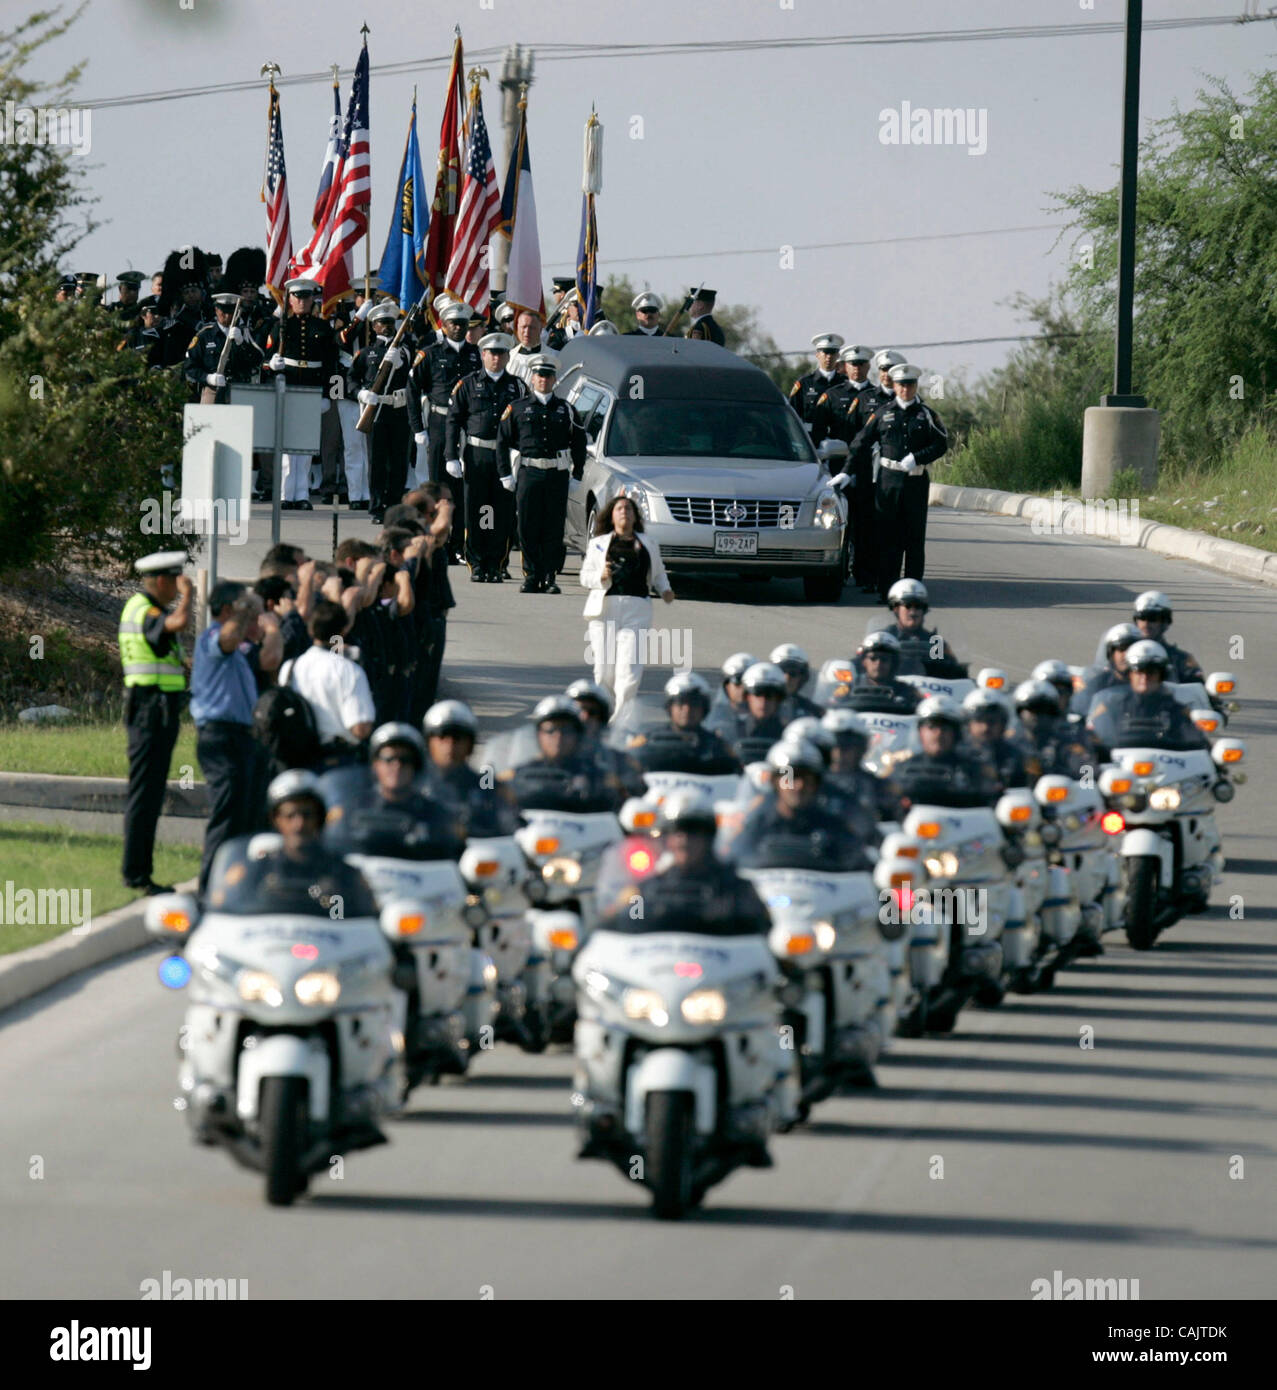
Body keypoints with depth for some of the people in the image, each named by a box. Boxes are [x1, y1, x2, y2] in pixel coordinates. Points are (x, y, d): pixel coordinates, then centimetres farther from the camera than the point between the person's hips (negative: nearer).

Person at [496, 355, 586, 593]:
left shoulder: (565, 409, 12)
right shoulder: (518, 408, 8)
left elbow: (579, 443, 20)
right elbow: (502, 442, 10)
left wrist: (578, 473, 13)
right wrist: (506, 475, 4)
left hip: (558, 475, 1)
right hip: (529, 473, -1)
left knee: (554, 530, -1)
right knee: (528, 530, -2)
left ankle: (549, 579, 4)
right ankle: (532, 577, 6)